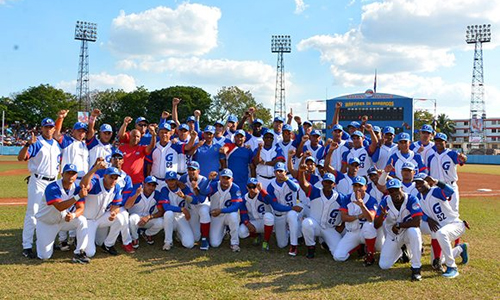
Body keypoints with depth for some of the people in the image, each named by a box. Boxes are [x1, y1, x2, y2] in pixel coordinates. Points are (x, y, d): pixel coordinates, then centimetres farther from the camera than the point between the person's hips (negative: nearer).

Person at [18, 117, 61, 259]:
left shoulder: (57, 145, 12)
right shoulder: (36, 142, -7)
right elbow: (20, 158, -20)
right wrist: (28, 144, -34)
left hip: (53, 182, 6)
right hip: (38, 182, -6)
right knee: (32, 212, -10)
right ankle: (27, 246, -8)